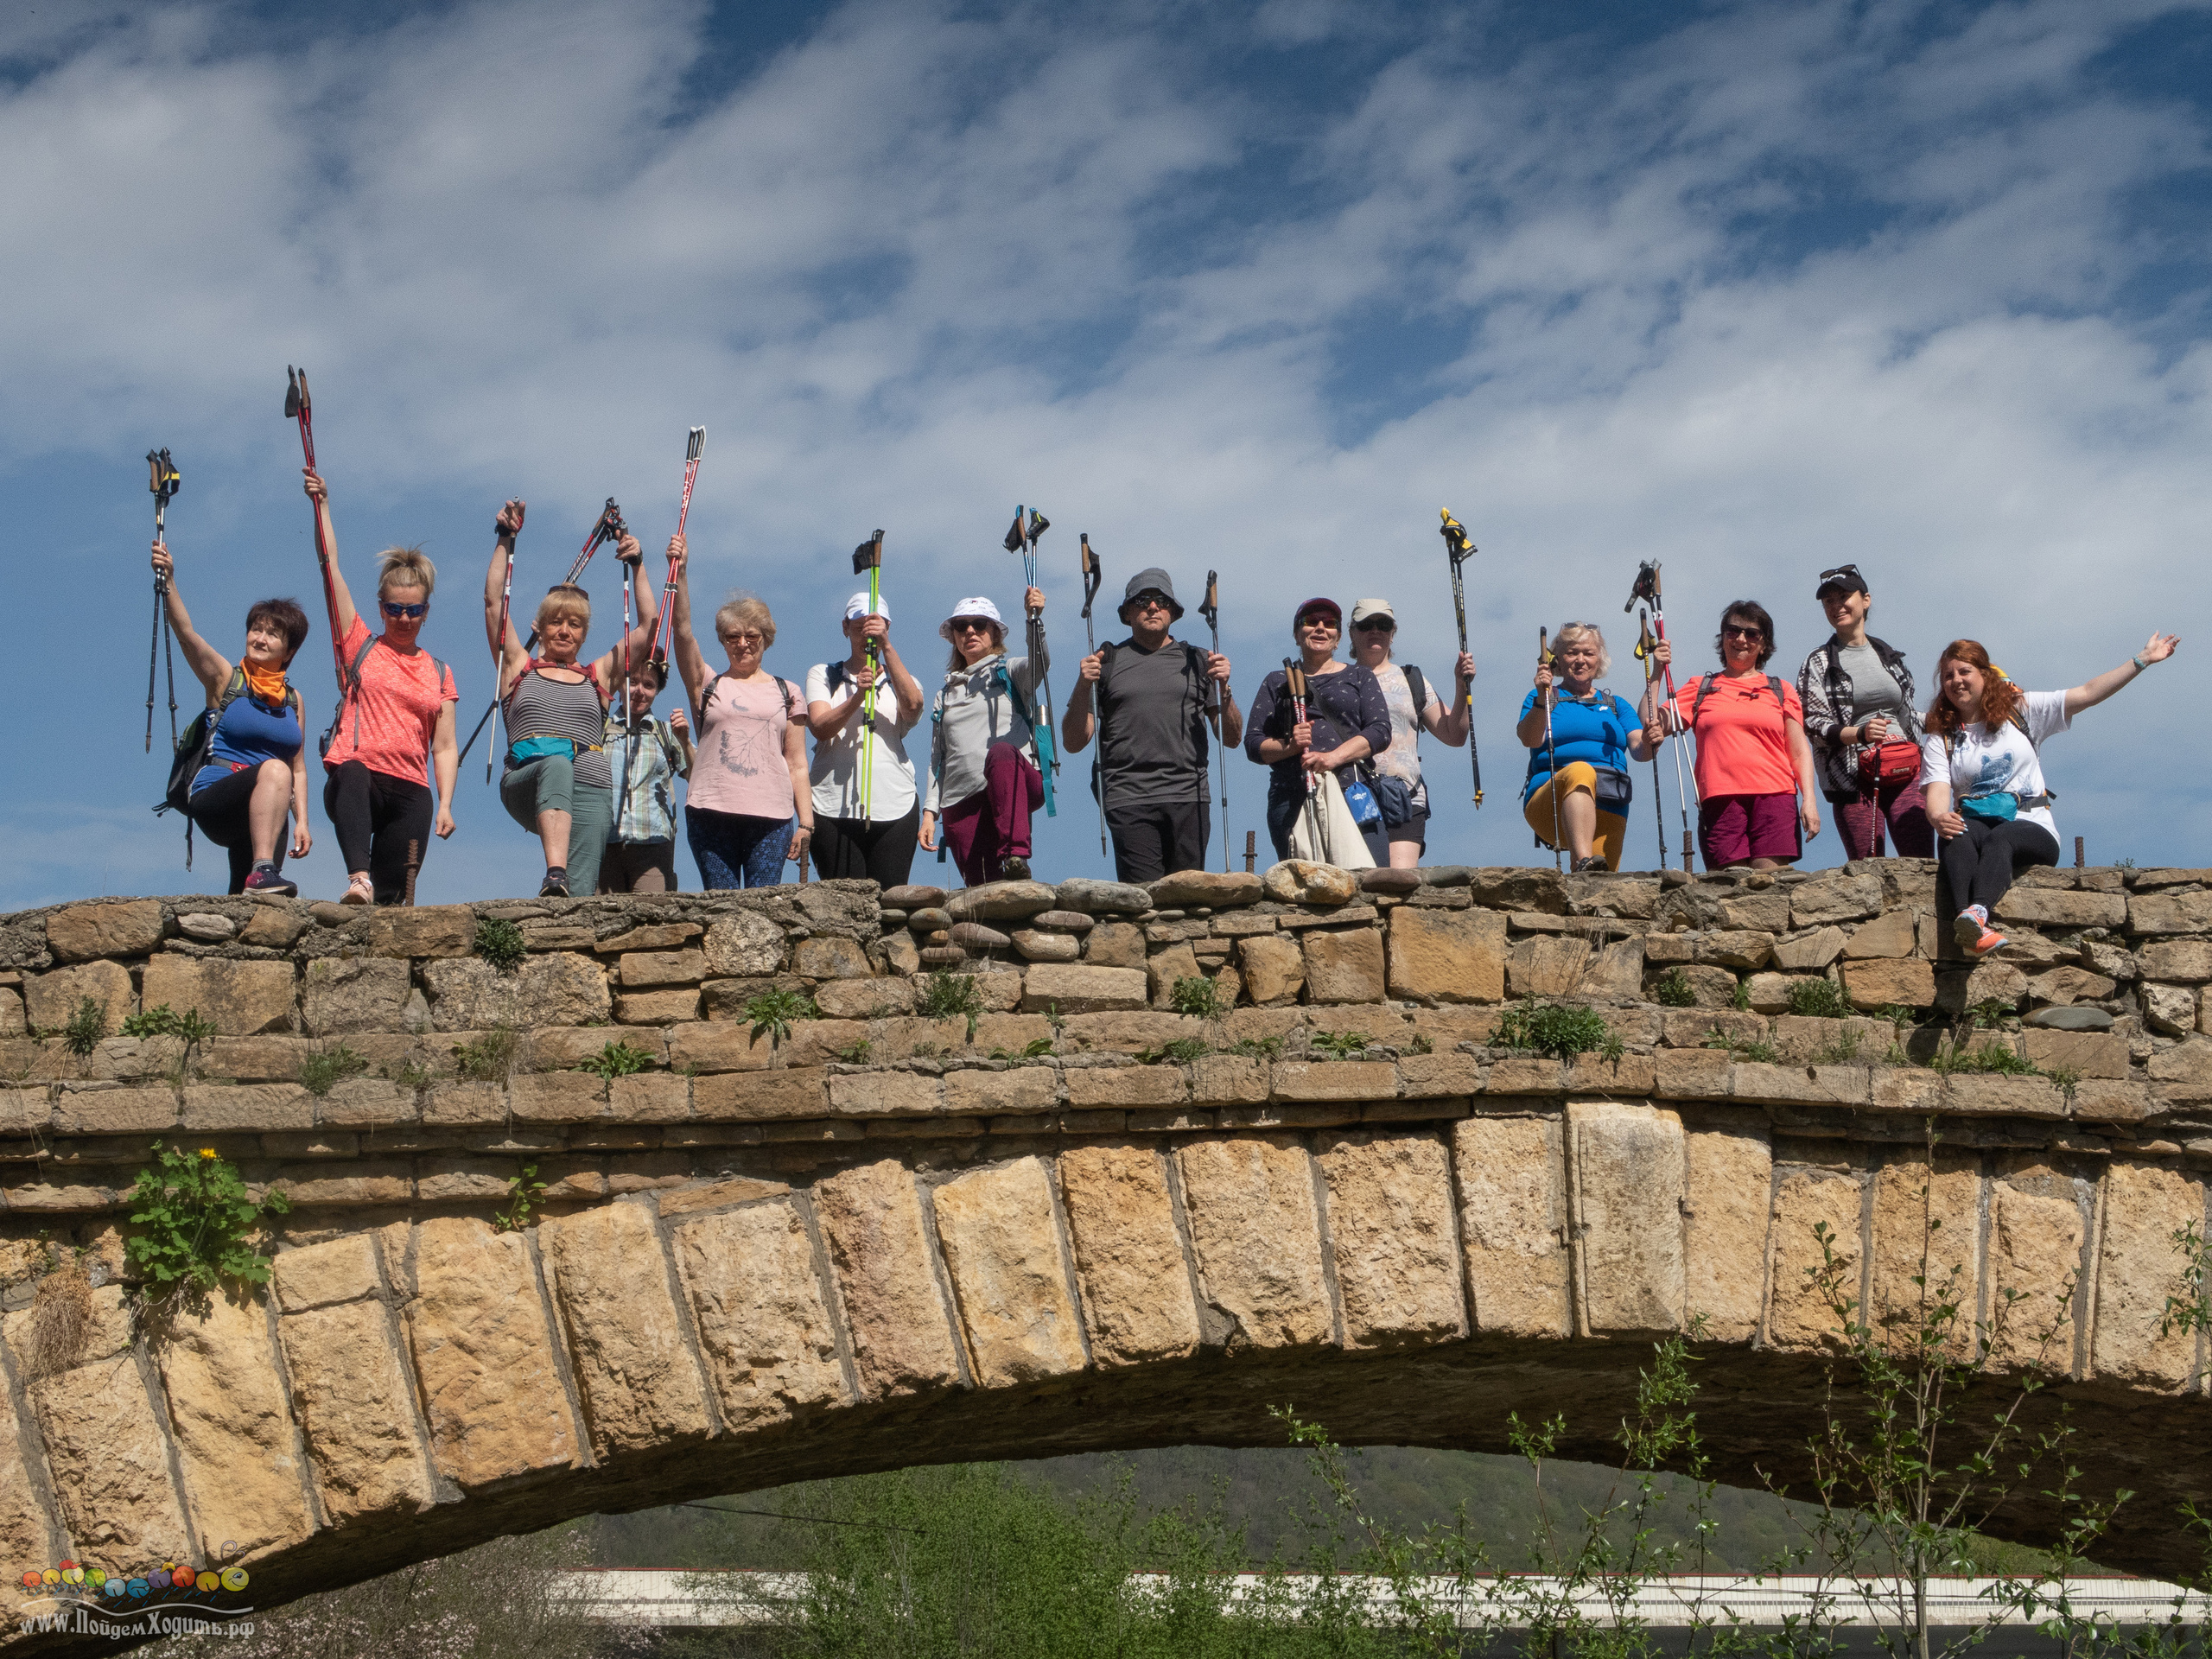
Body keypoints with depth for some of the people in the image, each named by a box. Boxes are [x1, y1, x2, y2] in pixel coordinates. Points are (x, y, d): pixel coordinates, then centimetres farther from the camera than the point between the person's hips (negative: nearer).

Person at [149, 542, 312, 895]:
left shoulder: (293, 700, 16)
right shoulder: (225, 678, 5)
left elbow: (298, 769, 15)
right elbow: (185, 633, -11)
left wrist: (301, 821, 3)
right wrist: (169, 583, -26)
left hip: (263, 813, 5)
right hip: (214, 799, -5)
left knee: (248, 904, -7)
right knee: (274, 770, -34)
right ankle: (262, 870, -44)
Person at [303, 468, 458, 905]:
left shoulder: (439, 673, 20)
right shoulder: (360, 647, 15)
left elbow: (445, 747, 13)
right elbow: (331, 568, 11)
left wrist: (445, 804, 0)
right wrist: (321, 504, 7)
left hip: (410, 792, 3)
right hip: (357, 778, -3)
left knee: (392, 897, -11)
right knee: (351, 775, -41)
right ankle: (358, 879, -57)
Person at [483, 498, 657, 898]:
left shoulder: (599, 674, 27)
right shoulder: (520, 667, 24)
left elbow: (649, 623, 24)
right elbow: (493, 602, 17)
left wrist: (637, 565, 20)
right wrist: (505, 539, 15)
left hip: (589, 791, 2)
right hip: (524, 785, -2)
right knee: (557, 764, -40)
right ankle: (554, 876, -58)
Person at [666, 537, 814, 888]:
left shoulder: (787, 693, 15)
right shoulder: (709, 686, 15)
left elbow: (797, 765, 12)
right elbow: (683, 631, 1)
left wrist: (806, 823, 4)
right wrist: (680, 572, -10)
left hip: (771, 817, 0)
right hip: (712, 812, 0)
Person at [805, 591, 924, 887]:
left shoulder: (900, 681, 18)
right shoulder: (822, 675, 16)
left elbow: (913, 705, -7)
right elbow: (820, 727, -4)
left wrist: (886, 646, -13)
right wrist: (857, 696, -21)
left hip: (894, 807, 1)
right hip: (834, 805, -1)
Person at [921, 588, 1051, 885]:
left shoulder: (1011, 673, 14)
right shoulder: (946, 694, 26)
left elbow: (1041, 661, -11)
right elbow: (937, 759, 22)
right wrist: (930, 811, 10)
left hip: (1017, 786, -4)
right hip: (961, 802, 4)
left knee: (1001, 752, -39)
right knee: (981, 890, -12)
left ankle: (1015, 858, -50)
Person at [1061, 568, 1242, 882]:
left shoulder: (1196, 661, 17)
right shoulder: (1106, 661, 13)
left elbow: (1232, 738, 15)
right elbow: (1073, 743, 9)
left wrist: (1223, 688, -1)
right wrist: (1083, 687, -5)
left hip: (1189, 797, 2)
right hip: (1129, 800, -2)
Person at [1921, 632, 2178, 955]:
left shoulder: (2021, 710, 13)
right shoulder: (1940, 738, 11)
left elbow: (2088, 694, 6)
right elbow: (1937, 792, -5)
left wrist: (2142, 660, 0)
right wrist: (1938, 817, -29)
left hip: (2031, 826, -1)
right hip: (1974, 821, 1)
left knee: (2000, 838, -36)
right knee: (1956, 835, -36)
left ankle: (1976, 913, -64)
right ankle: (1970, 925, -61)